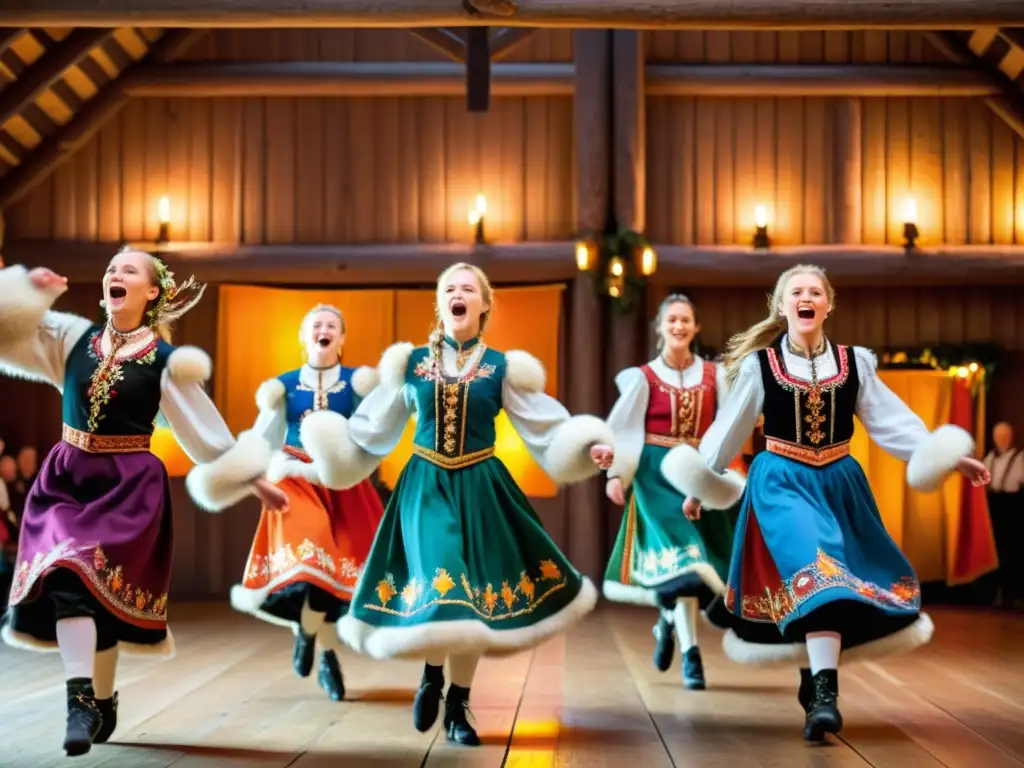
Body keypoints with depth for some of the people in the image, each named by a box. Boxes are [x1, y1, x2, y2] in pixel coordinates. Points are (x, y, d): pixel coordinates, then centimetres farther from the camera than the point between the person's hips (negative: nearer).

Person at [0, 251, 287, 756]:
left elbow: (205, 427, 0)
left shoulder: (165, 361, -3)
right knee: (67, 581, -13)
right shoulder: (73, 337, 5)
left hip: (128, 483, -3)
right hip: (66, 475, 3)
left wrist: (251, 479, -2)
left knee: (97, 584, -6)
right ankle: (84, 700, -15)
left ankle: (98, 700, 11)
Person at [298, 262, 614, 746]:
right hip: (425, 486, 0)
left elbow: (547, 427, 0)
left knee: (472, 596, 0)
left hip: (479, 489, 0)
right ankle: (432, 677, 19)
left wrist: (589, 447, -13)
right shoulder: (412, 362, 4)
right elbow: (371, 431, 11)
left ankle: (458, 706, 14)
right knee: (436, 589, -11)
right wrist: (325, 440, 4)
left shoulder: (501, 367, 2)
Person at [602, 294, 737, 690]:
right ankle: (690, 652, -10)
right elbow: (624, 428, -3)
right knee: (678, 553, -15)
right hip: (657, 473, -3)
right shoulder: (644, 377, 2)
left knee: (702, 554, 2)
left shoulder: (714, 374, 8)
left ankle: (670, 620, 27)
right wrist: (616, 473, -13)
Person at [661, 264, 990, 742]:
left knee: (850, 580, 5)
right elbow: (728, 431, 5)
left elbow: (892, 420, 2)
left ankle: (815, 674, 28)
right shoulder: (759, 365, -3)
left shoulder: (854, 363, 3)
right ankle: (824, 694, -28)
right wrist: (699, 488, 7)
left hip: (839, 485, 4)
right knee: (816, 569, -23)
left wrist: (945, 457, -8)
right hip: (782, 483, -4)